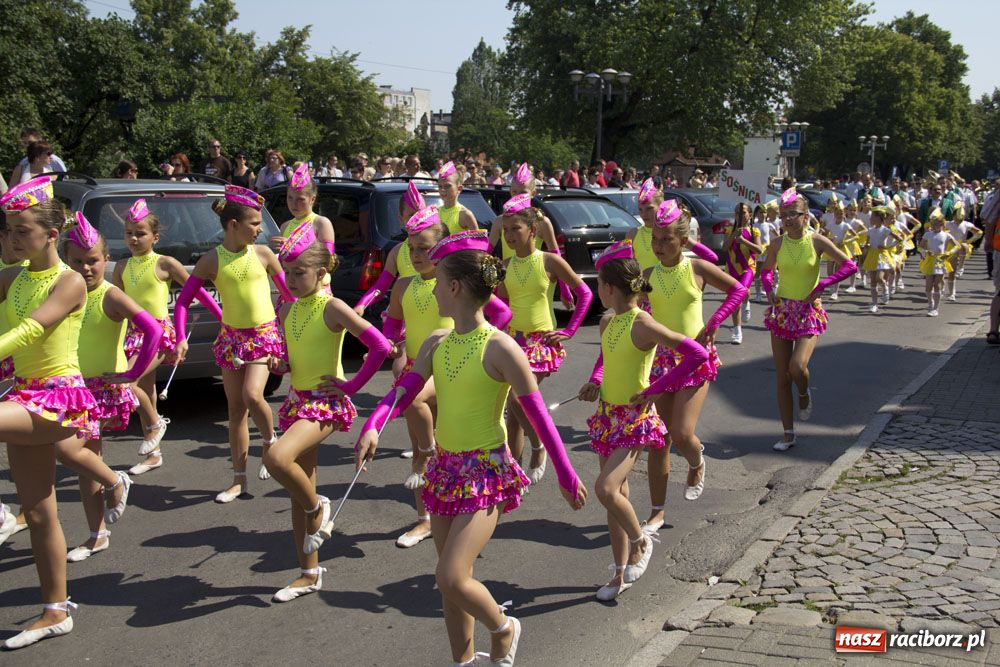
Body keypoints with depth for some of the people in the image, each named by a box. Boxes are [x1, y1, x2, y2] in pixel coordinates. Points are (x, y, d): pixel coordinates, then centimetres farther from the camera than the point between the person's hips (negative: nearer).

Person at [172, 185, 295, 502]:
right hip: (231, 337, 1)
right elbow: (183, 301, 0)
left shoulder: (262, 253, -3)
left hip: (265, 335, -1)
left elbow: (288, 292, 7)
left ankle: (271, 442, 9)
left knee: (252, 395, -22)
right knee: (235, 408, 6)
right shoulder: (211, 260, -5)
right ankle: (239, 479, 16)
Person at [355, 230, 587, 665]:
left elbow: (538, 415, -11)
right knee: (452, 580, 15)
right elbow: (402, 392, 1)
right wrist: (373, 426, -21)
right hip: (445, 467, 7)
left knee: (450, 577, -14)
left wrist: (566, 475, -6)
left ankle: (502, 628, 15)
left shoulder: (499, 348, -15)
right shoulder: (436, 344, 5)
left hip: (486, 472, -7)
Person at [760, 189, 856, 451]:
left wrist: (821, 286, -14)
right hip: (781, 311, 3)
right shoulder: (777, 244, -1)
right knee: (781, 376, 4)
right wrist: (769, 289, -2)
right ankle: (788, 434, 15)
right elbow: (766, 270, 17)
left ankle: (804, 394, 14)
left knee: (797, 365, -24)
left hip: (808, 313, -3)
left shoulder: (817, 241, -8)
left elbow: (850, 266, -8)